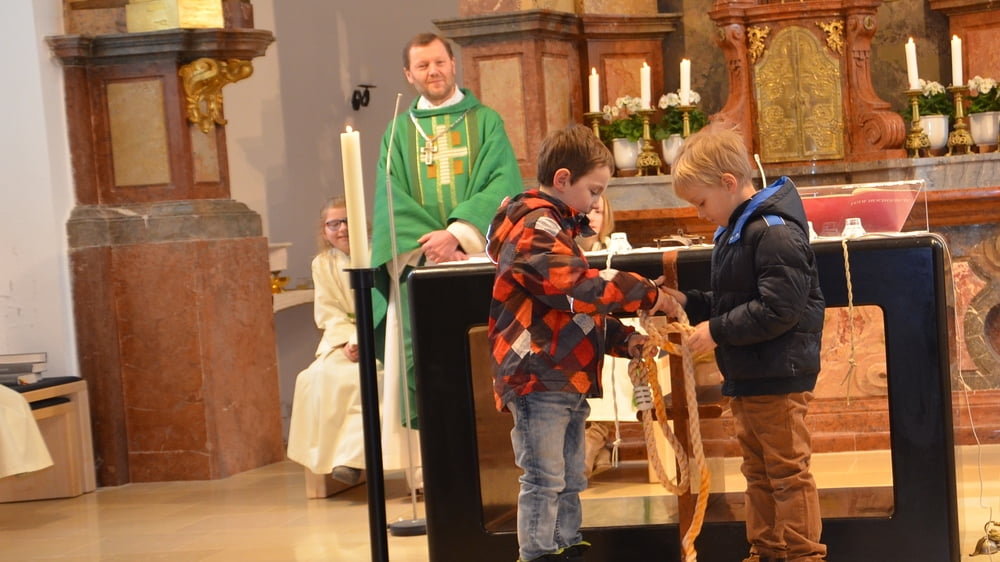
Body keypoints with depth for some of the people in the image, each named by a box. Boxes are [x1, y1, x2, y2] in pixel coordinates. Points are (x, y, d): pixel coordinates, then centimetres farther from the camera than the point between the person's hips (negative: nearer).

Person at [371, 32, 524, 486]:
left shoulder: (485, 121, 10)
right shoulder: (399, 131, 14)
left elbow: (502, 184, -3)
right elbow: (392, 201, 3)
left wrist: (457, 234, -17)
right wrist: (430, 243, -14)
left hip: (478, 258, -1)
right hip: (418, 263, 1)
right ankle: (430, 463, -6)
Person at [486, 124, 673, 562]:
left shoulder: (558, 227, 21)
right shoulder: (534, 226, -13)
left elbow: (577, 308, 24)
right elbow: (574, 283, -28)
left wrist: (624, 339, 9)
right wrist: (644, 293, -20)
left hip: (566, 383, 11)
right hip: (539, 380, -11)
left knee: (569, 483, 16)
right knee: (544, 481, -8)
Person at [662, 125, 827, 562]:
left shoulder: (774, 231, -18)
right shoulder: (734, 231, 14)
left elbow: (778, 309, -25)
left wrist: (718, 331, -19)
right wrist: (689, 304, 4)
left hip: (779, 378, -10)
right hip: (745, 379, 10)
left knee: (787, 472, -3)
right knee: (758, 472, 16)